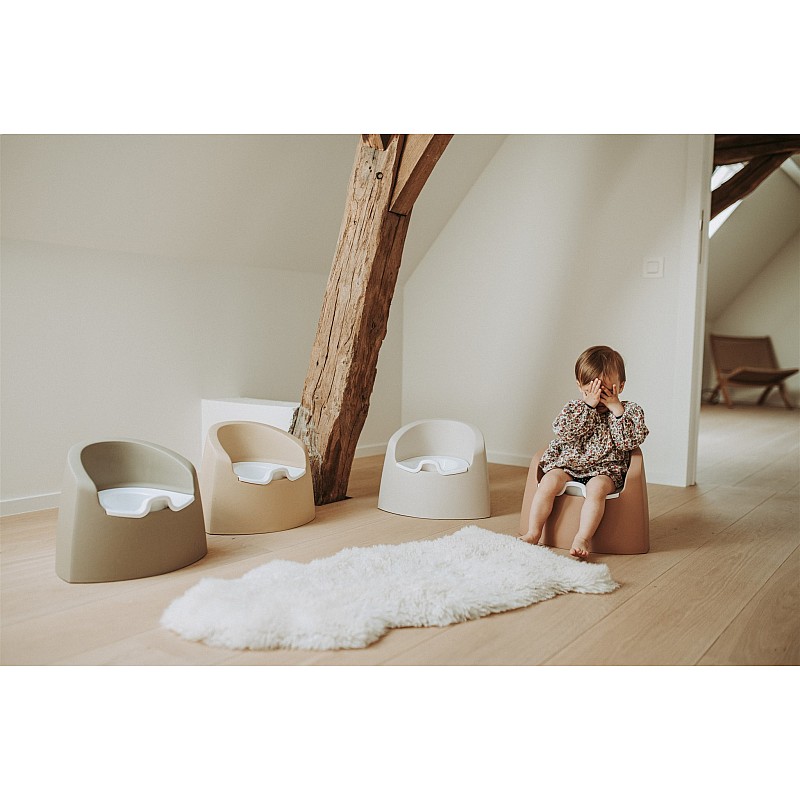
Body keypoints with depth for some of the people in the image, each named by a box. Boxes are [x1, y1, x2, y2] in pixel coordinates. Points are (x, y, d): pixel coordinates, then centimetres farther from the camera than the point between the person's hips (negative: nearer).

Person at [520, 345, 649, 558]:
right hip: (568, 464, 2)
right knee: (550, 480, -26)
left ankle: (583, 538, -35)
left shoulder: (630, 411, 4)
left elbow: (629, 441, -12)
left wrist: (616, 409, -15)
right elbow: (564, 432, -13)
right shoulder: (573, 408, 6)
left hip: (605, 469, -2)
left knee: (596, 488, -34)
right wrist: (588, 405, -16)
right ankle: (533, 533, -23)